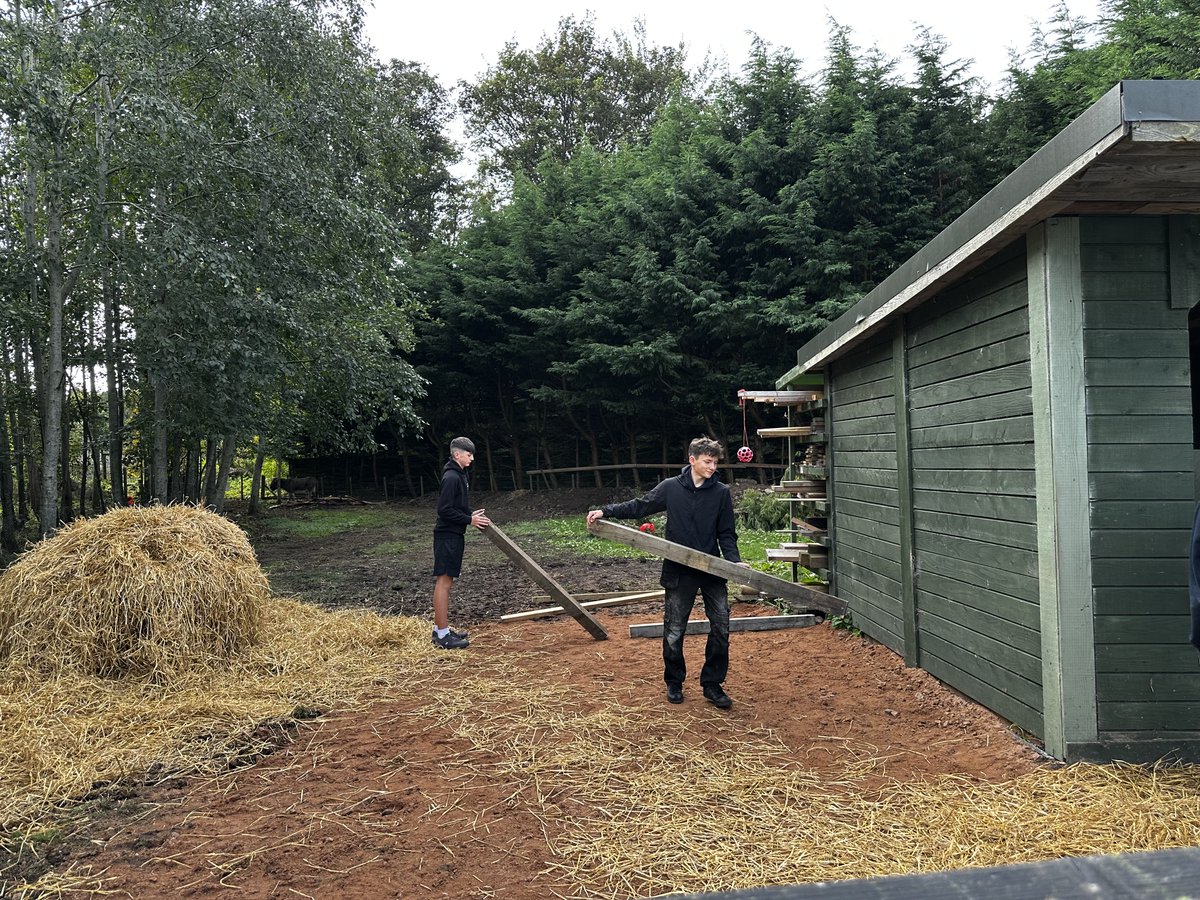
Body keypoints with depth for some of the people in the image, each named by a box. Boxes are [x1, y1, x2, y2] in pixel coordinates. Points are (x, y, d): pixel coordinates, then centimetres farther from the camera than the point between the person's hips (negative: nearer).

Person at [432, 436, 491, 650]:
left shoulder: (459, 476, 15)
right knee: (444, 582, -7)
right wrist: (469, 520, -16)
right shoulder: (451, 477, -17)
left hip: (454, 536, 10)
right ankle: (443, 635, -4)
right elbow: (445, 510, -21)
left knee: (445, 582, 14)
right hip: (448, 536, -10)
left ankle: (440, 629, 22)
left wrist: (471, 515, 8)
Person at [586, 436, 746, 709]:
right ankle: (674, 683, 25)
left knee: (721, 627, 1)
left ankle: (712, 684, 16)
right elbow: (639, 506, 6)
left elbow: (727, 533, 2)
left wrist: (735, 561, -14)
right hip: (679, 572, -1)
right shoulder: (671, 487, -2)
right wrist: (605, 511, -3)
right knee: (674, 631, 6)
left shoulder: (721, 493, 0)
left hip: (712, 570, 1)